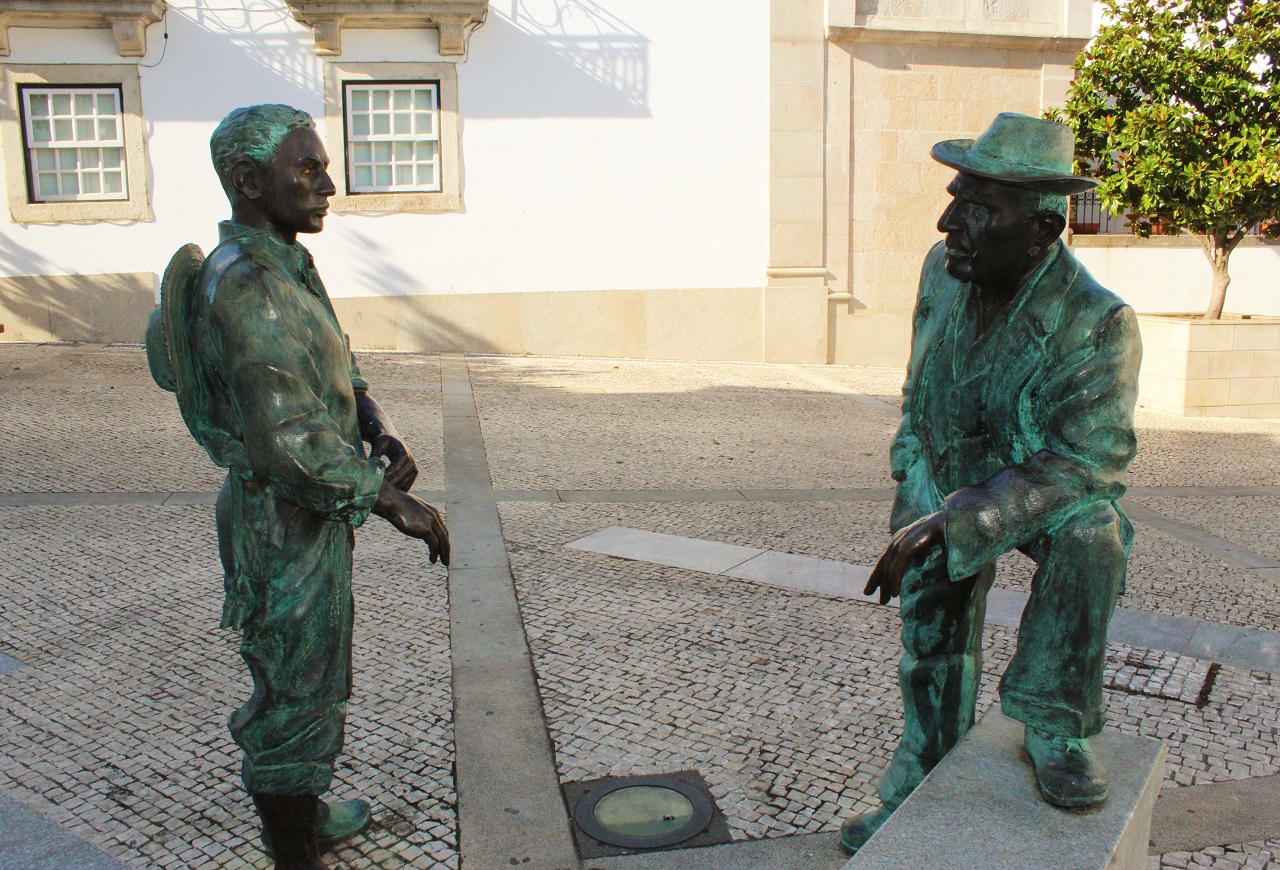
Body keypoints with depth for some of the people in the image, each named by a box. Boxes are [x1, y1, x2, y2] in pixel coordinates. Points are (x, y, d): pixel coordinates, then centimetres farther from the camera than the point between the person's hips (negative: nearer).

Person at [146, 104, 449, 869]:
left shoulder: (285, 266, 8)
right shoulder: (248, 288, -24)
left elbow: (336, 373, 15)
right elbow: (289, 442, -30)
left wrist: (382, 431, -4)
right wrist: (394, 503, -22)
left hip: (310, 517, 10)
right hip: (287, 526, -10)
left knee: (315, 681, 25)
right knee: (294, 696, 4)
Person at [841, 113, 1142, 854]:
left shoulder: (1097, 324, -29)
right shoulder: (944, 270, -12)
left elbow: (1082, 460, -29)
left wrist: (951, 528, -35)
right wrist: (925, 507, -4)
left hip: (1052, 487, -3)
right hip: (948, 479, 4)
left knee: (1090, 539, -34)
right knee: (934, 640, 3)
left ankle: (1053, 729, -11)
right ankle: (923, 785, 27)